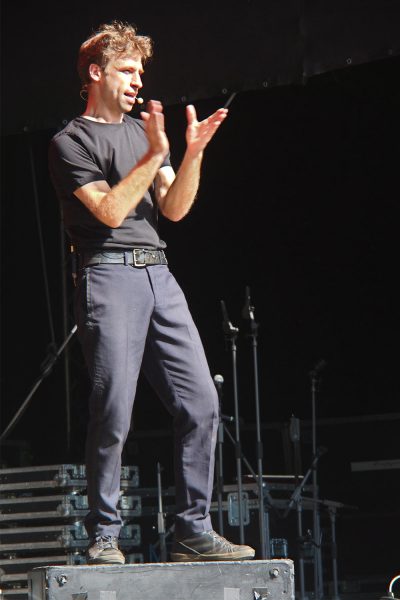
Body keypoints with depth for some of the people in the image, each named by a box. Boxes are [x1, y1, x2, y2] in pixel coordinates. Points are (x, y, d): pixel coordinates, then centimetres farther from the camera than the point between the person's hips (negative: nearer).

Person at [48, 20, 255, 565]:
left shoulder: (143, 131, 22)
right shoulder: (71, 142, 2)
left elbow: (173, 209, 13)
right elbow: (110, 211, -10)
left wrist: (193, 153, -2)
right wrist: (154, 155, -14)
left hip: (158, 275, 6)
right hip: (108, 276, -6)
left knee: (201, 403, -3)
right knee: (113, 413, -10)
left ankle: (193, 531, 1)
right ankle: (103, 537, -1)